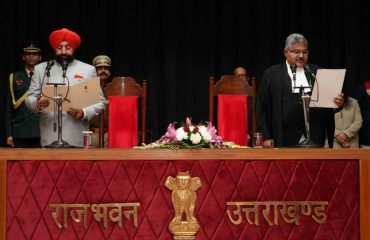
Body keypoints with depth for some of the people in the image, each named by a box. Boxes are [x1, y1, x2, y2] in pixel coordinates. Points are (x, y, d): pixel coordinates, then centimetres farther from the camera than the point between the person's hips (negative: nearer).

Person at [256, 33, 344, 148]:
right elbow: (261, 107, 3)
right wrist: (266, 137, -4)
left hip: (315, 139, 2)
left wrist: (338, 102, -14)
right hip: (285, 141, -1)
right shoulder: (271, 74, 5)